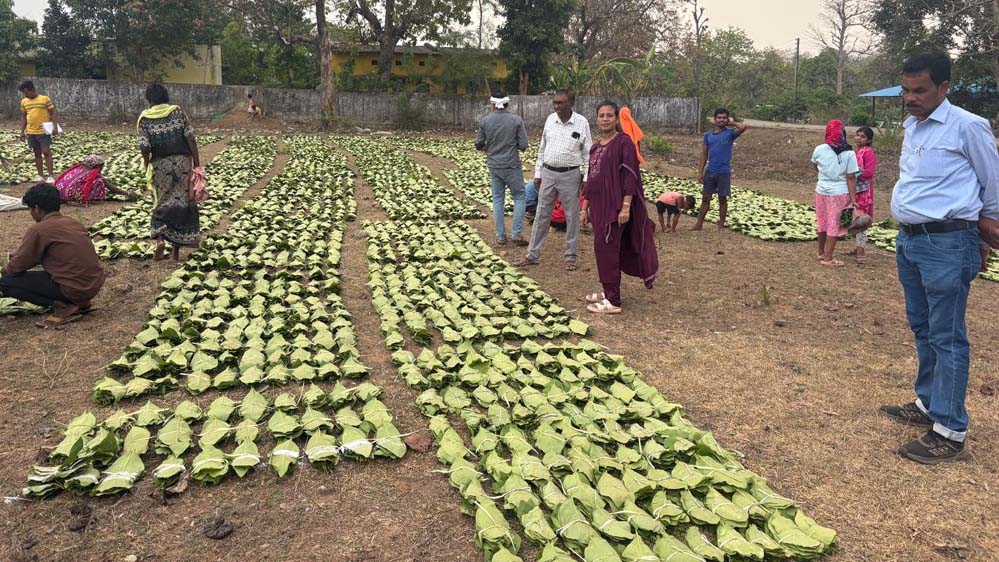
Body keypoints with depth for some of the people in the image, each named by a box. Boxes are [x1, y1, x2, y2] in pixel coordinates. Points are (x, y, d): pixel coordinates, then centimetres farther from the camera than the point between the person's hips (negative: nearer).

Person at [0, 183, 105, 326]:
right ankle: (80, 303, 16)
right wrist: (18, 257, 33)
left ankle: (64, 307, -5)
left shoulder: (39, 230, -10)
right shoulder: (73, 222, 12)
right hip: (95, 284, 7)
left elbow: (17, 267, -3)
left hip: (74, 289, -7)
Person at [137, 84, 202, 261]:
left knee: (162, 203, 16)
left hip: (160, 164, 0)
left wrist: (147, 166, 7)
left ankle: (160, 239, -8)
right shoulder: (178, 112, -1)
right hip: (182, 161, 0)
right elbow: (190, 139, -6)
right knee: (182, 202, 8)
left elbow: (145, 147, -10)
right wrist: (196, 164, -1)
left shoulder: (145, 118, -3)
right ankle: (176, 250, 11)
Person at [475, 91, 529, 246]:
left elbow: (479, 144, 0)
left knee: (498, 199, 12)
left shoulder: (485, 121, -3)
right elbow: (523, 146, -10)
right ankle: (517, 234, 2)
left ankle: (500, 236, 13)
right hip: (512, 165, -3)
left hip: (493, 165, 3)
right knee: (519, 197, 9)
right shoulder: (517, 120, -9)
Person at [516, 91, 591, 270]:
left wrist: (586, 178, -6)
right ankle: (532, 255, 16)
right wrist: (538, 173, 9)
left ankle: (570, 257, 17)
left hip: (570, 175, -3)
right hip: (548, 173, 3)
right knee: (541, 215, 8)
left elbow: (587, 153, -2)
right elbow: (542, 148, 10)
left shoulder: (582, 123, -7)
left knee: (572, 216, 5)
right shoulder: (550, 119, 3)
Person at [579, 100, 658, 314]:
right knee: (603, 248, 12)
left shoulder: (624, 142, -8)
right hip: (599, 205, 8)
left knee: (606, 249, -8)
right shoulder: (596, 147, 15)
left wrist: (626, 206, -20)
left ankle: (613, 302, -2)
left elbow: (630, 176, -14)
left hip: (614, 205, -7)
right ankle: (608, 292, 25)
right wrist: (585, 208, 17)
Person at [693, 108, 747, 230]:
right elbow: (704, 154, 9)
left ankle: (721, 226, 14)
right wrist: (700, 172, 3)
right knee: (705, 198, 7)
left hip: (724, 172, -3)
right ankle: (699, 224, 13)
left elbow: (744, 127, -23)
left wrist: (731, 123, -6)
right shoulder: (708, 135, 7)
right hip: (710, 171, 3)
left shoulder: (730, 133, -3)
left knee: (722, 199, 5)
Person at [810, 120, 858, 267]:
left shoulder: (819, 149, -5)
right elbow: (851, 178, -13)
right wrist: (853, 199, -8)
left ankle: (821, 253, 31)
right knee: (834, 225, 5)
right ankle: (827, 258, 8)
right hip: (839, 194, -3)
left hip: (822, 191, 3)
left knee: (822, 223, 17)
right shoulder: (849, 153, -13)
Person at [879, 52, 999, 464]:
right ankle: (927, 404, 32)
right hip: (909, 240, 8)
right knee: (921, 328, 17)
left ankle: (949, 432, 3)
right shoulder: (911, 126, 11)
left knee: (946, 338, -4)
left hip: (947, 244, -8)